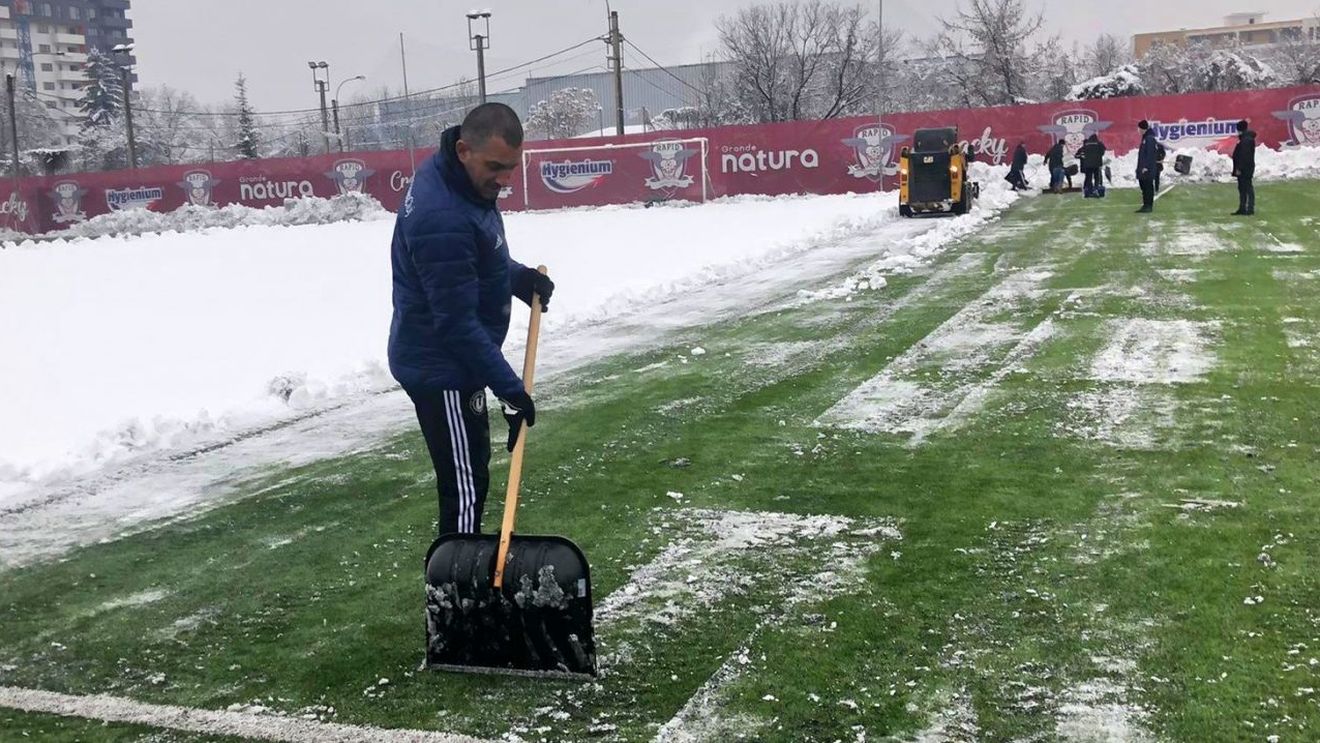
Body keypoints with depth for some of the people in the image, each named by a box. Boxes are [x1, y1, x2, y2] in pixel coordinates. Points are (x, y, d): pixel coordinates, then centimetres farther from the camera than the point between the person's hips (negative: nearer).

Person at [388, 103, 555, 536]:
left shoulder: (464, 180, 0)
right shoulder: (442, 219, -31)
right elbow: (457, 323, -29)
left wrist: (519, 276, 1)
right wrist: (509, 389, -25)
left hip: (455, 357, 11)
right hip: (441, 368, -11)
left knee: (472, 465, 23)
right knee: (465, 484, -5)